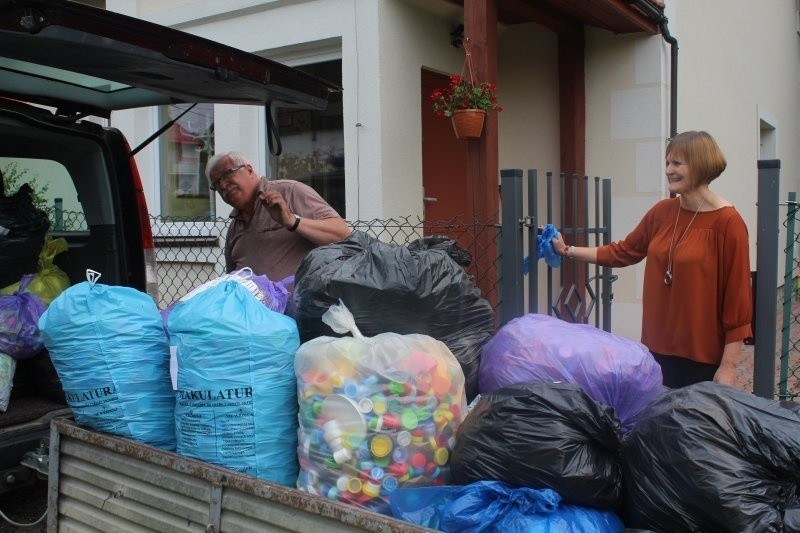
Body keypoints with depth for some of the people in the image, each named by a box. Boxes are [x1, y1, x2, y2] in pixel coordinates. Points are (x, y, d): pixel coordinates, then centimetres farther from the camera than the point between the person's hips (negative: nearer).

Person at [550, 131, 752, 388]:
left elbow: (737, 298, -12)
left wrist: (728, 365, -12)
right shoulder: (662, 212, 4)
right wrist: (568, 251, 9)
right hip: (661, 348, 5)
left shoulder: (727, 222, -13)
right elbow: (624, 251, 14)